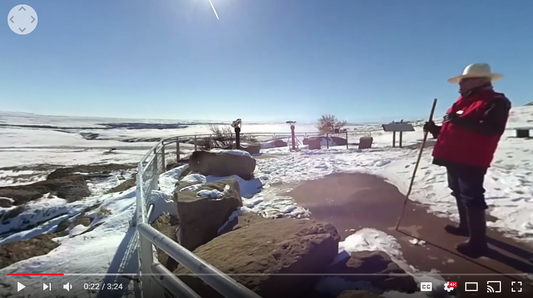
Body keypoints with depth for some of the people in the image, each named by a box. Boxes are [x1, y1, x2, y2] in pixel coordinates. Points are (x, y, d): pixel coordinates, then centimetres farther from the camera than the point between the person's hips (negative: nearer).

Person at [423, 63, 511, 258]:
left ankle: (477, 242, 3)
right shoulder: (463, 101, 18)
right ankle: (465, 226, 36)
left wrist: (460, 121, -29)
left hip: (471, 161, -9)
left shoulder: (496, 102, -8)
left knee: (471, 198, -7)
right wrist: (435, 129, 6)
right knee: (459, 194, 19)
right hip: (453, 158, 9)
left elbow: (492, 129, -24)